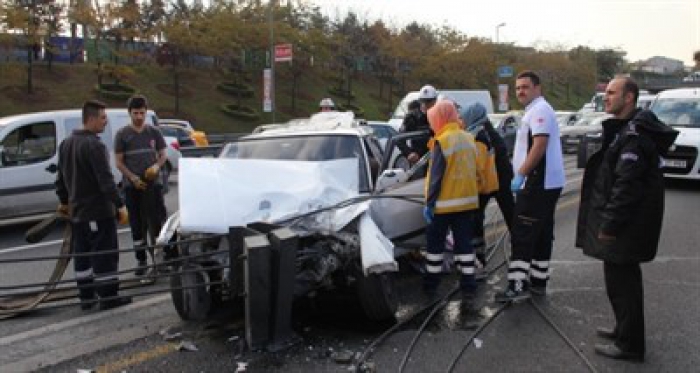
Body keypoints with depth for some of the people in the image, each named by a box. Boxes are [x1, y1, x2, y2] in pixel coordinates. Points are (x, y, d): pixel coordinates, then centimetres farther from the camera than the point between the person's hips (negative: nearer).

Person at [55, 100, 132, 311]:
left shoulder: (66, 144, 11)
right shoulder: (94, 145, -19)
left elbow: (61, 177, 19)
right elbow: (106, 180, -24)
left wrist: (64, 201, 29)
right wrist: (119, 205, -21)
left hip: (76, 211, 9)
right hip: (98, 211, -9)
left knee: (82, 254, 15)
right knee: (105, 254, -2)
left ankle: (86, 297, 22)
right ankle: (109, 297, 3)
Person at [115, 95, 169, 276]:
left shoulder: (154, 132, 6)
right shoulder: (122, 134, 2)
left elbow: (163, 154, 12)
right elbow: (119, 162, 1)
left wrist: (157, 166, -10)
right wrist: (132, 177, -13)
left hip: (153, 183, 0)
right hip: (132, 185, 0)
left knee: (158, 220, -1)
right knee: (137, 224, 6)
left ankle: (168, 255, 7)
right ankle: (141, 260, 15)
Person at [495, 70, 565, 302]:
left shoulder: (539, 110, -12)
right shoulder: (535, 111, 21)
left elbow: (540, 144, -24)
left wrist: (521, 174, -23)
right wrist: (523, 175, 20)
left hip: (539, 184, -11)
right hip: (546, 183, 11)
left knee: (522, 235, -10)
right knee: (541, 235, 14)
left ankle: (518, 286, -9)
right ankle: (538, 282, 22)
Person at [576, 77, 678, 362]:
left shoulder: (634, 134, -20)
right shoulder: (625, 129, 13)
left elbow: (626, 185, -25)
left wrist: (609, 225, -21)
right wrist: (608, 220, 20)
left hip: (626, 225, -10)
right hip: (626, 221, 10)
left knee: (621, 280, -1)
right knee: (622, 278, 20)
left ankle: (629, 344, 11)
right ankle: (625, 330, 35)